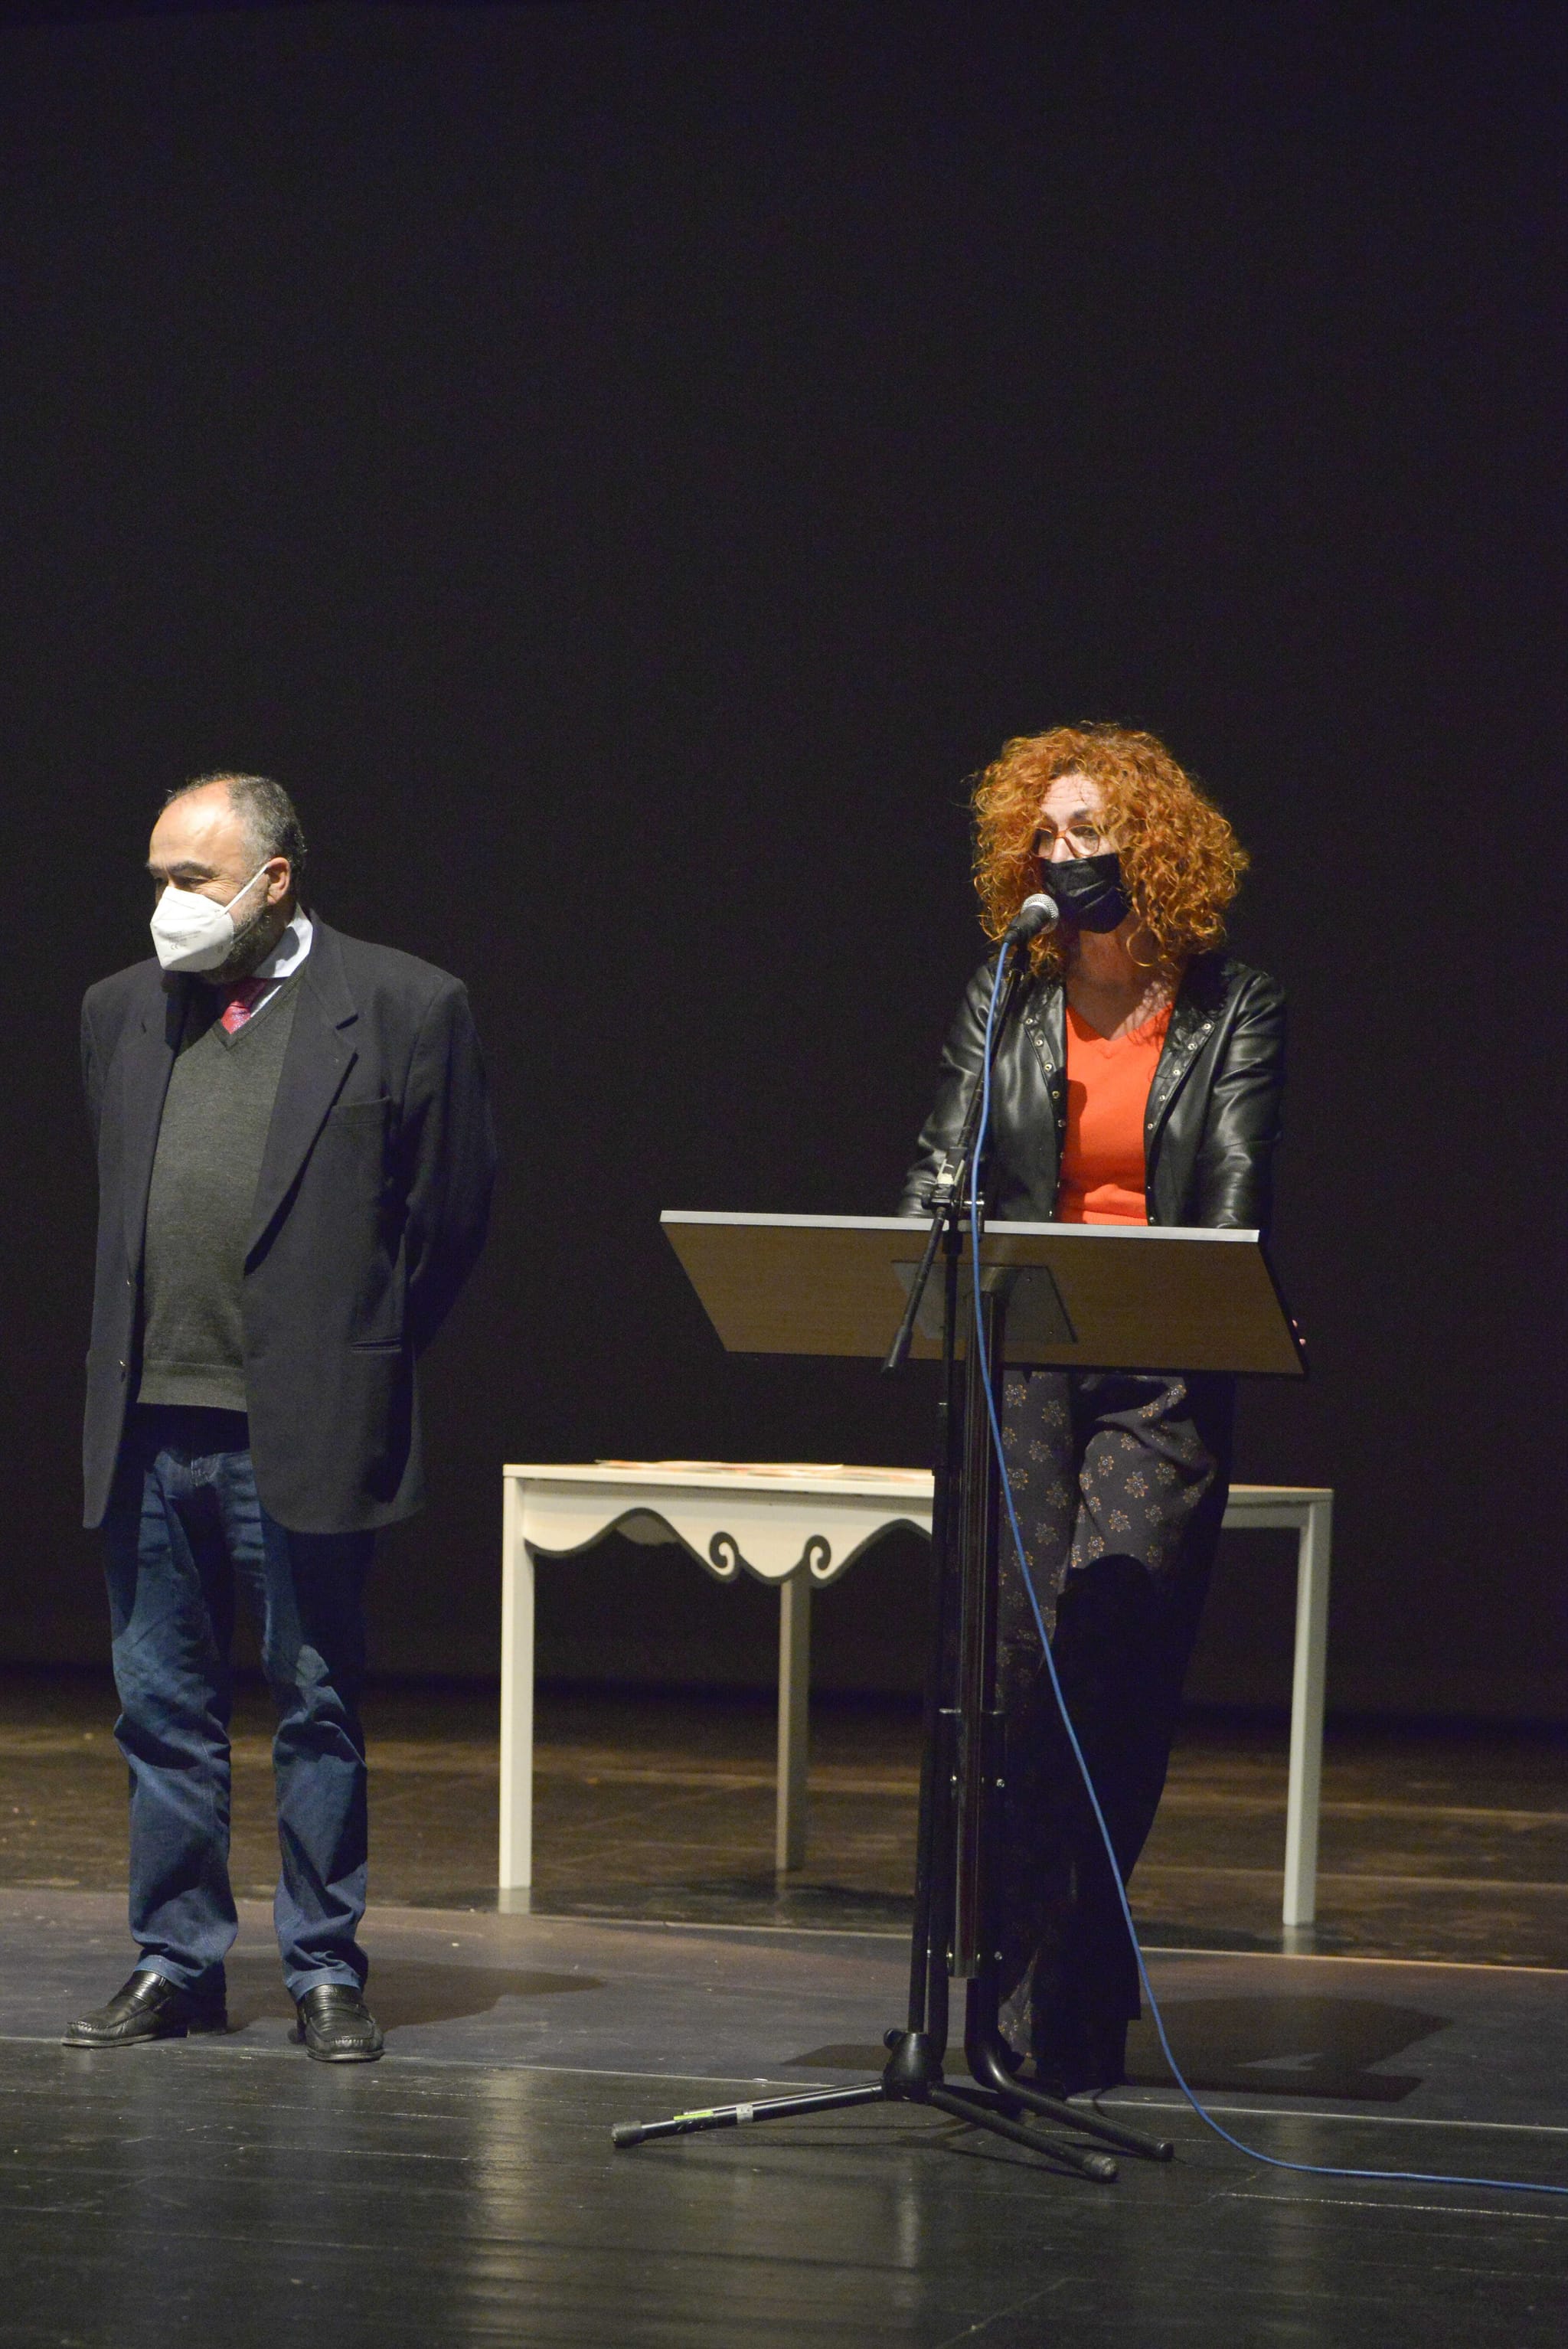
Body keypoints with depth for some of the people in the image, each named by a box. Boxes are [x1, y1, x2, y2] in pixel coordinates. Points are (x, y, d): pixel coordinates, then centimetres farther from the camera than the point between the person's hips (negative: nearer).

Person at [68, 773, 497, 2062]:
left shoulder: (404, 1008, -3)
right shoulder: (122, 1011, 11)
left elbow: (452, 1208, 2)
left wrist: (365, 1361, 4)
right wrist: (137, 1351, 16)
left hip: (302, 1427, -4)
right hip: (149, 1423, 4)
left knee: (319, 1708, 3)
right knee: (163, 1710, 8)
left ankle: (327, 1969, 11)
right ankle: (178, 1961, 17)